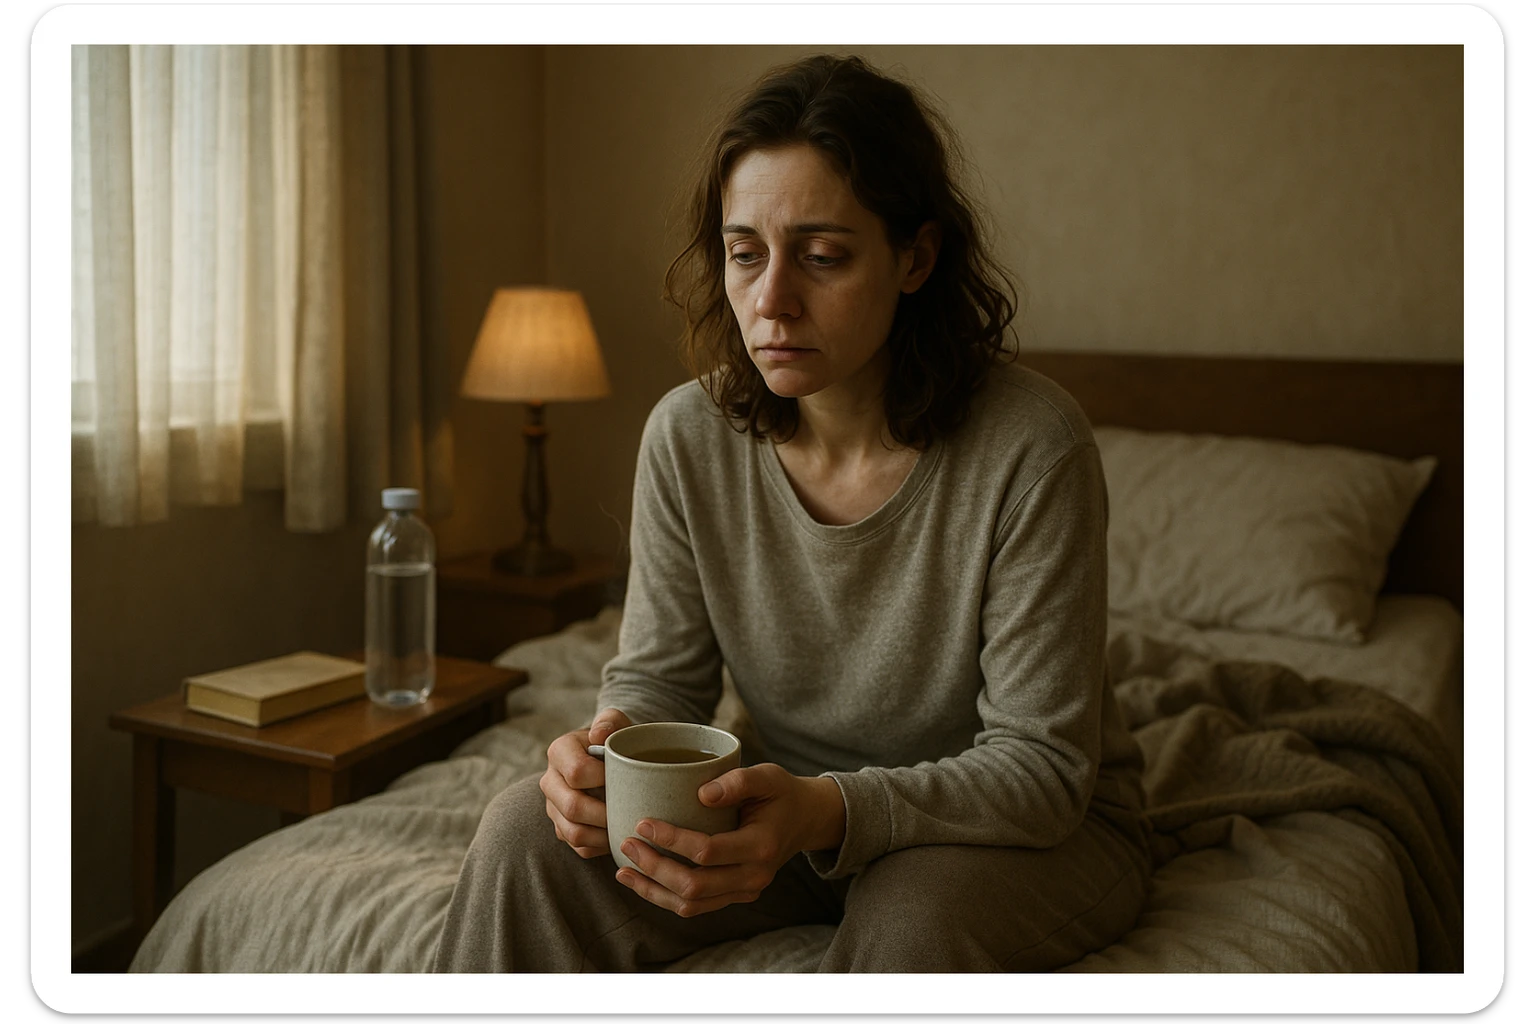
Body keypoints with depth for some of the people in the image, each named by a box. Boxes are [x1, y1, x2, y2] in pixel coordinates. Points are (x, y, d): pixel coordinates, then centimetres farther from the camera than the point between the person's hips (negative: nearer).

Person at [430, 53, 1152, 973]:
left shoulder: (1032, 447, -25)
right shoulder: (690, 434, -11)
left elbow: (1040, 767, -22)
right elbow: (658, 679, -2)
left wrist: (832, 813, -38)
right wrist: (612, 749, -26)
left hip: (1046, 823, -3)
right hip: (802, 807, 4)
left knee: (915, 926, -36)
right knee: (528, 836, -16)